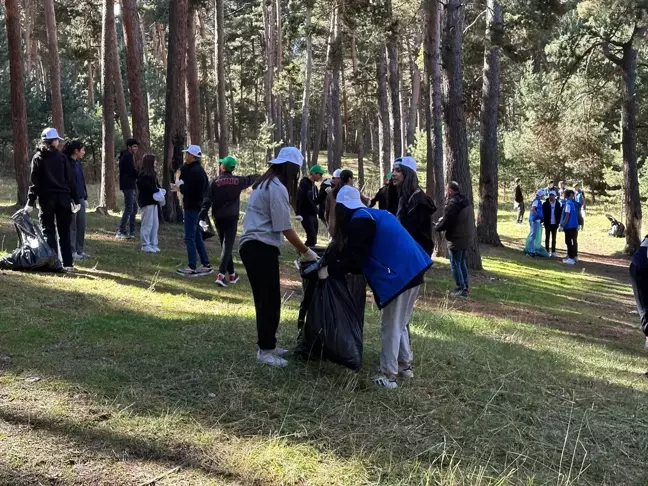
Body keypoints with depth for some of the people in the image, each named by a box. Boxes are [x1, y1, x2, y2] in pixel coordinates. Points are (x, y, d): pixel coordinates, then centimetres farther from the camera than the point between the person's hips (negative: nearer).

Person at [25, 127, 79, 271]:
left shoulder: (38, 158, 2)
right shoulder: (61, 157, 4)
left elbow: (34, 181, -4)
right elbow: (71, 179, 1)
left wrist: (31, 202, -4)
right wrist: (75, 199, 4)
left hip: (46, 199, -1)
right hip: (63, 198, 1)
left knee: (48, 232, 5)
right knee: (64, 232, 6)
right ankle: (67, 263, 4)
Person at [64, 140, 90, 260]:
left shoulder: (78, 163, 15)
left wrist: (85, 198, 18)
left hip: (80, 199, 8)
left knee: (81, 225, 10)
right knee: (72, 226, -1)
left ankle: (80, 250, 17)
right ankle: (72, 251, 5)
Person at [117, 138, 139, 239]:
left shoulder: (128, 156, 20)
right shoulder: (127, 156, -13)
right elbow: (132, 171, -19)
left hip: (130, 185, 11)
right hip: (128, 185, -11)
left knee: (134, 208, 12)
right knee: (129, 208, -10)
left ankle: (131, 232, 15)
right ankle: (121, 232, -8)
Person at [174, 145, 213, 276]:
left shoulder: (193, 170, -17)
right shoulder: (199, 169, 15)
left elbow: (189, 189, -25)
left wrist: (179, 188, -7)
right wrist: (181, 186, 3)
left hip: (191, 207, -10)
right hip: (197, 205, 10)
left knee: (189, 238, -6)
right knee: (197, 237, 14)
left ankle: (192, 268, -3)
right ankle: (206, 266, 17)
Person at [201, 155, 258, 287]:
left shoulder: (215, 182, -2)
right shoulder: (238, 180, 1)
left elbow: (207, 200, -8)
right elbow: (250, 179, 22)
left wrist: (203, 216, -8)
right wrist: (259, 177, 43)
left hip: (218, 218, 2)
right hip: (231, 217, -1)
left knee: (225, 246, 15)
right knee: (227, 246, -6)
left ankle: (232, 274, 22)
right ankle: (221, 275, -20)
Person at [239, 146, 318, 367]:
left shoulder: (265, 183, 18)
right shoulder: (278, 188, -13)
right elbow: (285, 228, -15)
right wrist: (306, 252, -6)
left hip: (252, 246, 10)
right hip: (261, 248, -10)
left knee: (265, 299, 15)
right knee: (270, 301, -4)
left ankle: (267, 345, 24)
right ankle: (265, 350, 3)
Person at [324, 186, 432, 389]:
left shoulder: (359, 220, -8)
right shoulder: (374, 215, 20)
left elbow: (354, 259, -13)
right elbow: (364, 254, 26)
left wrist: (330, 270, -2)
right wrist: (338, 263, 31)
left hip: (399, 274, -9)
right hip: (410, 270, 9)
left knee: (390, 327, 0)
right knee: (399, 324, 22)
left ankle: (388, 375, 7)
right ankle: (405, 365, 31)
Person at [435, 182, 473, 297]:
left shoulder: (453, 203, -20)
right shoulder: (465, 201, 11)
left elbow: (446, 222, -19)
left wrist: (437, 227, 1)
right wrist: (442, 221, 15)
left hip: (457, 239, -9)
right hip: (466, 237, 9)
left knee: (455, 264, 0)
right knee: (462, 262, 19)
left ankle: (461, 289, 1)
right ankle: (466, 287, 22)